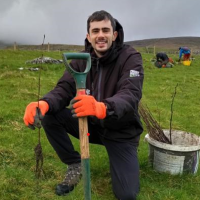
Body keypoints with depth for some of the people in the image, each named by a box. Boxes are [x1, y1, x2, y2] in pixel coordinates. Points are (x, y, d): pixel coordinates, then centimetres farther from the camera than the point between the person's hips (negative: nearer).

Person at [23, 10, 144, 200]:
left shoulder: (130, 57, -18)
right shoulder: (81, 59, -4)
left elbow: (131, 95, -34)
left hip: (121, 131, -3)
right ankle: (75, 165, 2)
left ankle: (116, 160, 19)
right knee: (49, 116, -19)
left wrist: (102, 107, -57)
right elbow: (63, 90, -12)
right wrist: (43, 104, -37)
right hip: (92, 124, 4)